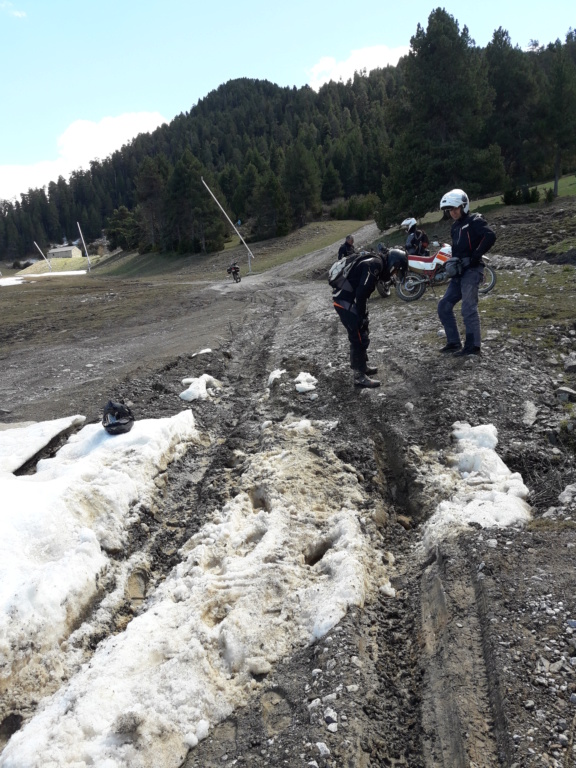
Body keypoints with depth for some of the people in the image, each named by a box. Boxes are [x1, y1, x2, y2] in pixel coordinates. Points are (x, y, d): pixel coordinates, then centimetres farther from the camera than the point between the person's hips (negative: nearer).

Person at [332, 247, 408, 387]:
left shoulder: (375, 262, 15)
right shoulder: (375, 264, -17)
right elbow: (361, 292, -24)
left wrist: (362, 313, 17)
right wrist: (362, 315, -17)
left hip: (345, 299, 11)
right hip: (345, 301, -11)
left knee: (361, 334, 21)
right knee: (360, 338, -6)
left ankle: (363, 366, 35)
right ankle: (360, 377, -1)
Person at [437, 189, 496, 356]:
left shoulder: (475, 221, -5)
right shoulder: (455, 227, 20)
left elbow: (490, 236, -21)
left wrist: (475, 257, -23)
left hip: (472, 271, -9)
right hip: (459, 273, 9)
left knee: (468, 308, -13)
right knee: (444, 306, 6)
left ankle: (474, 345, -7)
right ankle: (454, 342, 12)